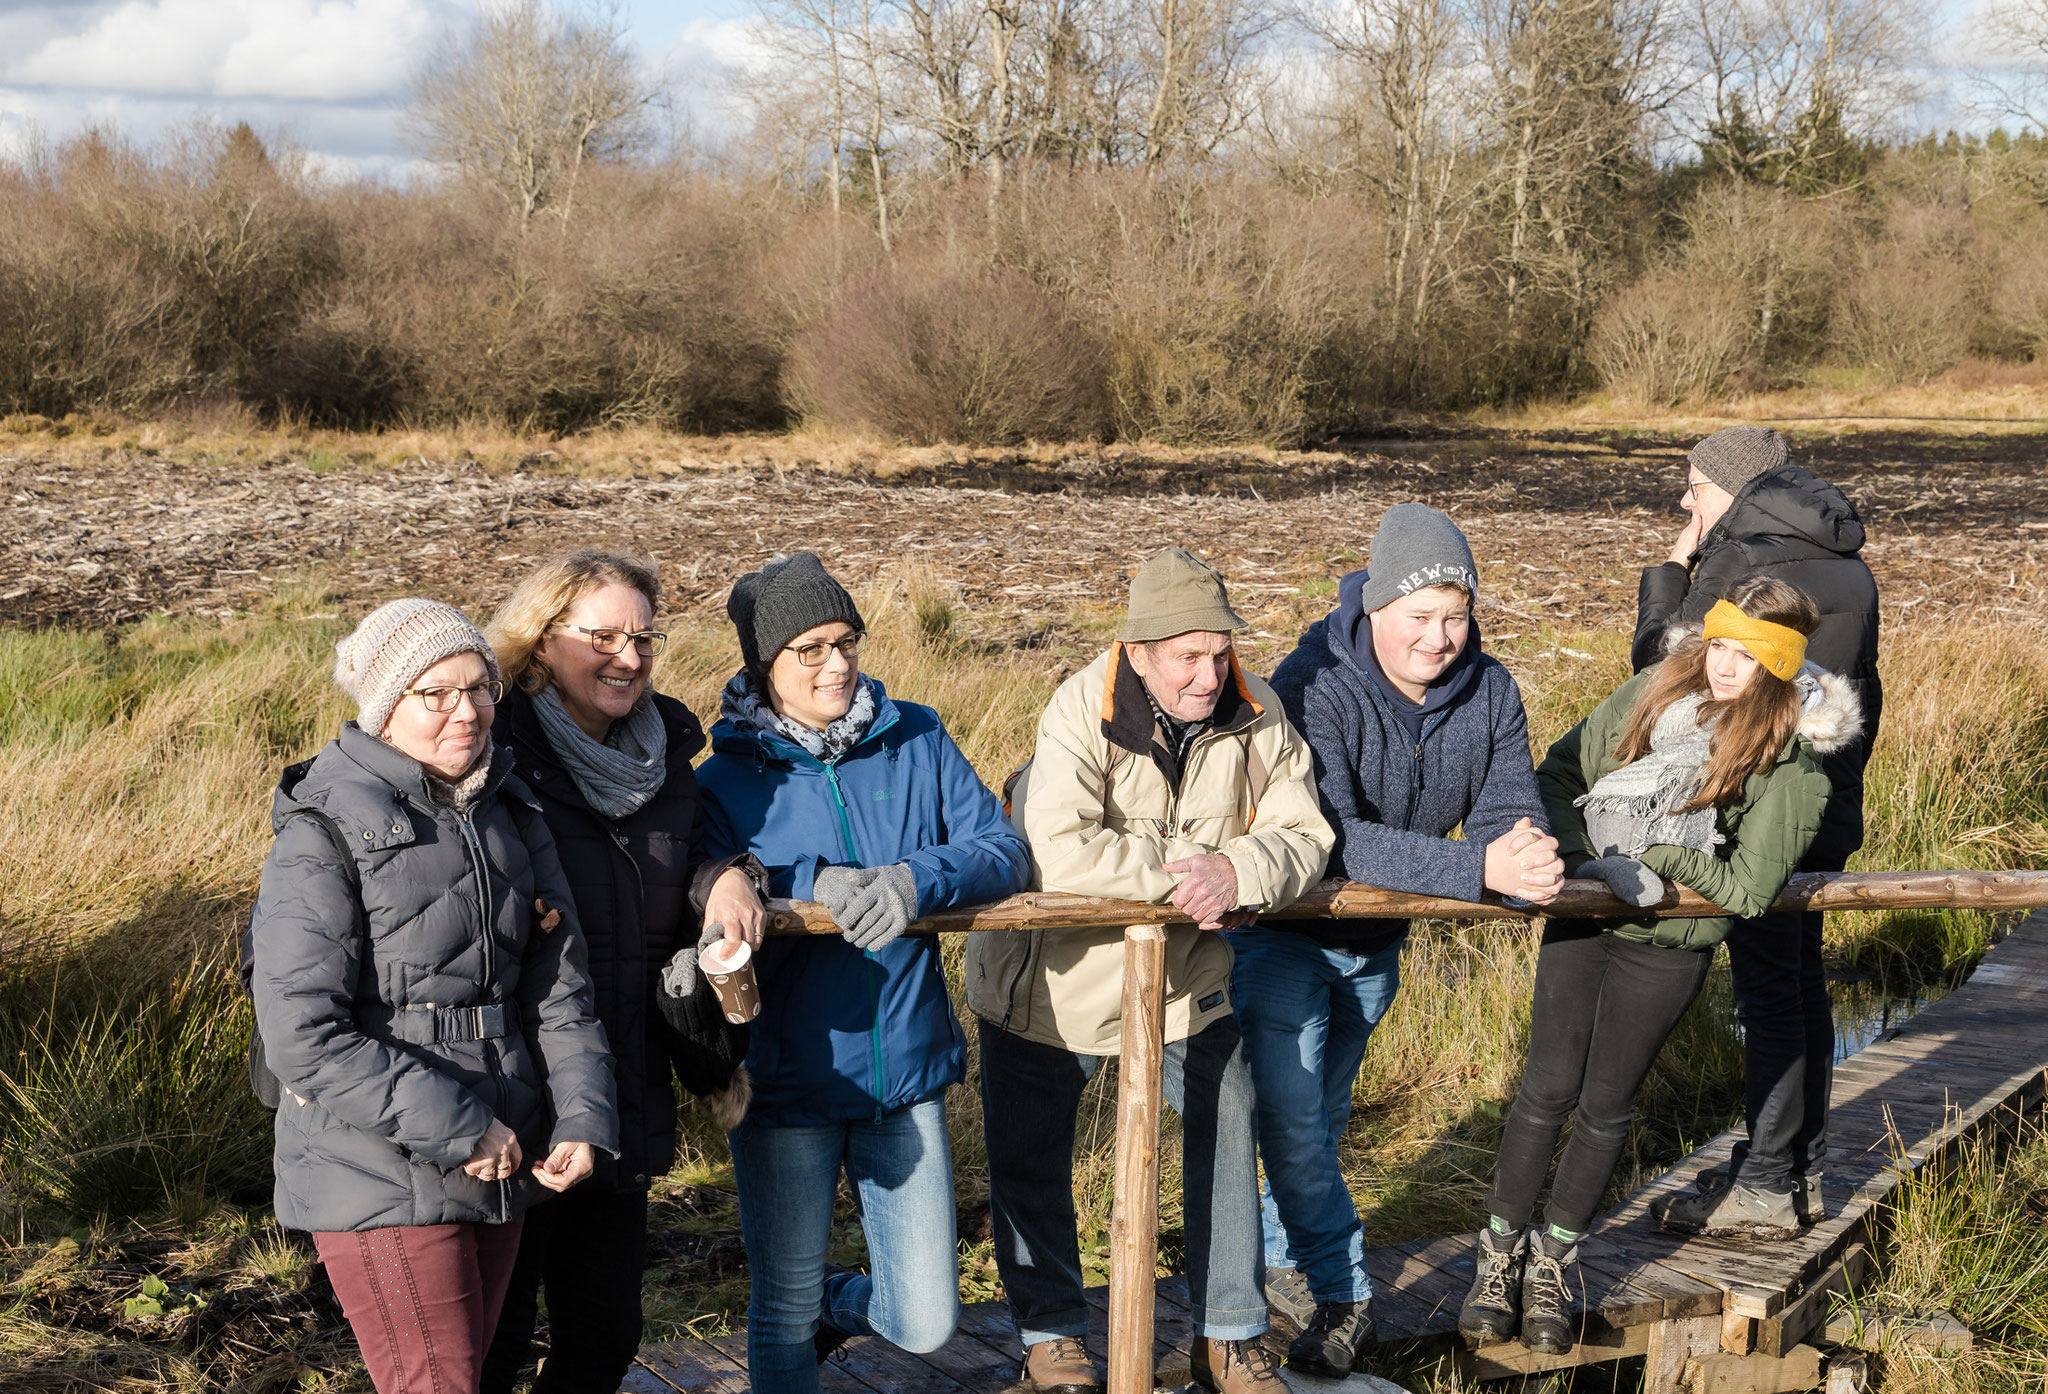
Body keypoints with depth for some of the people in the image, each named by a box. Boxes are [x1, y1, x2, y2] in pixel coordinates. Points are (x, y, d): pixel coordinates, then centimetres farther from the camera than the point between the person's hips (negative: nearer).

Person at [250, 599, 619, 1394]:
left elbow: (557, 984, 8)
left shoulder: (507, 815, 8)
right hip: (382, 1178, -7)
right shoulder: (324, 835, -14)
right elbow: (303, 1038, -20)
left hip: (500, 1172, 7)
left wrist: (582, 1119, -7)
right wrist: (457, 1129, -19)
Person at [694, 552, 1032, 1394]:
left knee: (923, 1325, 8)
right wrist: (811, 886, -23)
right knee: (782, 1316, 8)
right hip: (786, 1080, -2)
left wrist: (917, 880, -21)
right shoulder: (725, 779, -4)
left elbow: (1003, 852, -2)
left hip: (907, 1071, 2)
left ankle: (827, 1304, 39)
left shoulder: (915, 739, 2)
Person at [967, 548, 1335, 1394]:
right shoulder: (1082, 710, -26)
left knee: (1227, 1138, 9)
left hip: (1185, 974, 4)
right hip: (1052, 974, -3)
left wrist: (1237, 871, -33)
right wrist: (1181, 874, -31)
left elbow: (1303, 837, -13)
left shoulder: (1256, 715, -12)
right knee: (1031, 1162, 9)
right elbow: (1061, 853, -37)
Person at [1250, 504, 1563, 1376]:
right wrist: (1481, 869, -48)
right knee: (1292, 1120, -11)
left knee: (1325, 1115, 20)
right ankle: (1343, 1296, 5)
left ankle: (1281, 1259, 40)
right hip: (1287, 934, -5)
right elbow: (1330, 839, -40)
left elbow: (1507, 809, -12)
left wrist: (1530, 857, -39)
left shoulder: (1488, 693, -11)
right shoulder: (1312, 688, -30)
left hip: (1376, 943, 6)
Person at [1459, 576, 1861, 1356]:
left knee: (1606, 1103, 7)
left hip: (1668, 947, -2)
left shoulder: (1792, 759, -12)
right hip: (1583, 918, 2)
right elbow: (1561, 772, 4)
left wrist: (1655, 855, -14)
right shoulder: (1656, 691, -2)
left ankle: (1553, 1263, 24)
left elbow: (1749, 888, -13)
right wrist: (1583, 855, -10)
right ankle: (1501, 1254, 15)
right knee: (1549, 1087, 2)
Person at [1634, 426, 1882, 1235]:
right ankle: (1803, 1168, 23)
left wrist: (1669, 571, 1)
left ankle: (1767, 1188, 2)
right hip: (1829, 814, 8)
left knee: (1768, 993, -4)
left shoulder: (1736, 564, -14)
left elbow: (1661, 668, -8)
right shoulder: (1849, 569, 11)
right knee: (1802, 982, 15)